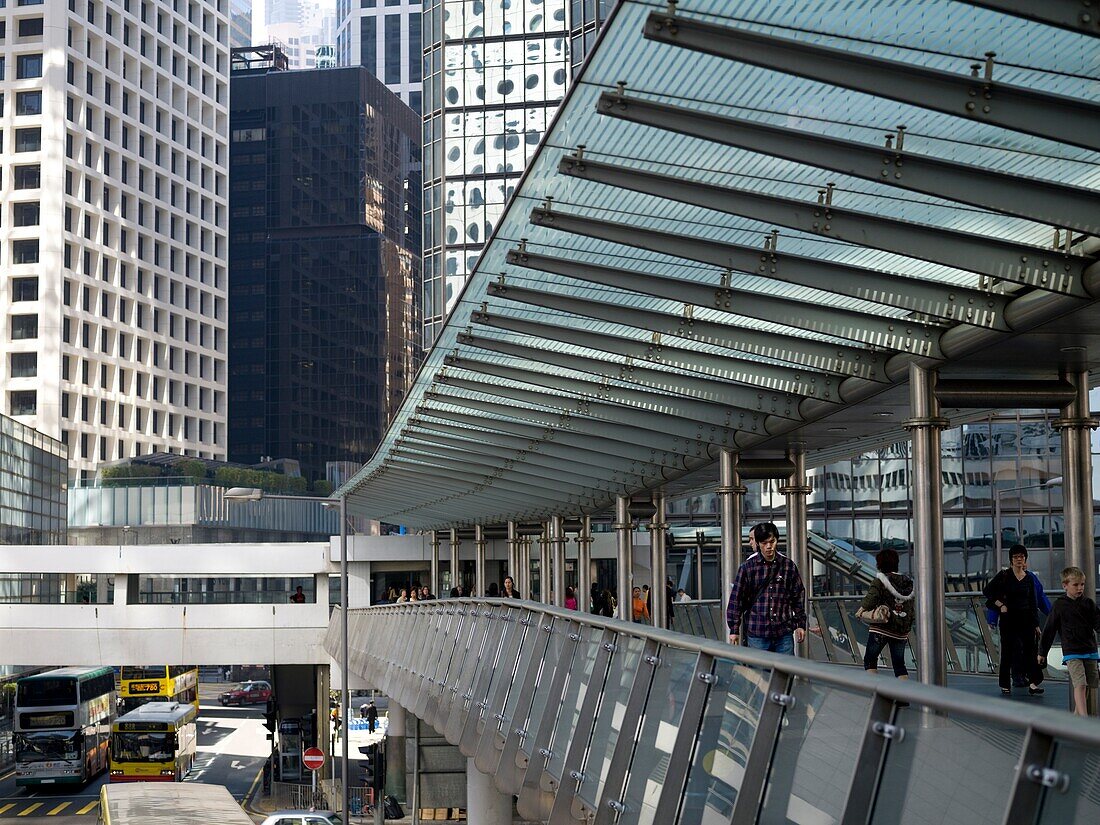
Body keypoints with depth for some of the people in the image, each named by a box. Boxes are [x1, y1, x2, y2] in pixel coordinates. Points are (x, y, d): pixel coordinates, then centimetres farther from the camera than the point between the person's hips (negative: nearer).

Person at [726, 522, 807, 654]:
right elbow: (736, 598, 2)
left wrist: (800, 624, 14)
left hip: (784, 633, 2)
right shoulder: (747, 567, -1)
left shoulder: (788, 566, 5)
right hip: (757, 635, -2)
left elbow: (799, 596, 14)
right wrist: (734, 630, 0)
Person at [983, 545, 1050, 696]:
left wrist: (1036, 624, 4)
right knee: (1007, 652, 3)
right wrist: (1000, 605, -9)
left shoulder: (1030, 578, 6)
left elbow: (1034, 602, 8)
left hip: (1026, 618, 2)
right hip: (1008, 618, -2)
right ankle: (1005, 686, 10)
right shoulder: (1004, 575, -2)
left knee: (1031, 649, -9)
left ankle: (1033, 683, -13)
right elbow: (987, 590, 0)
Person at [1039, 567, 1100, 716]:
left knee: (1086, 686, 8)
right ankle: (1084, 717, -23)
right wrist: (1042, 652, 7)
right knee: (1080, 684, -16)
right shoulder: (1060, 605, -1)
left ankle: (1077, 713, 25)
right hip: (1072, 652, -4)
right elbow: (1050, 629, 4)